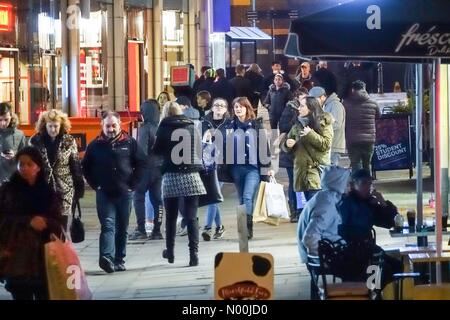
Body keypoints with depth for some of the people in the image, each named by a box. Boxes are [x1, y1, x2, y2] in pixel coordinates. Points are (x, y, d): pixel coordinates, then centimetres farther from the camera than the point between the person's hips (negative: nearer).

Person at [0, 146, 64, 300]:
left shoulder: (49, 193, 7)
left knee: (45, 295, -1)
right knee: (21, 296, 1)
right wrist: (28, 221, -16)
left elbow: (58, 224, 5)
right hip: (16, 258, -1)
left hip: (43, 258, 1)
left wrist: (45, 222, -16)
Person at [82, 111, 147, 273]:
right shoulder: (95, 145, 4)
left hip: (124, 193, 1)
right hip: (104, 193, -1)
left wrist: (132, 184, 1)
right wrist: (96, 185, 2)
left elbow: (142, 163, 6)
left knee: (122, 228, 8)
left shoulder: (129, 143, 3)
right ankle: (107, 258, -27)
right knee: (108, 225, -14)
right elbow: (86, 167, 11)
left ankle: (119, 260, 17)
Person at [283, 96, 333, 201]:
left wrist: (310, 134, -17)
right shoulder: (298, 124, 15)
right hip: (301, 169, 6)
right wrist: (287, 144, -3)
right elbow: (288, 148, 20)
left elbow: (326, 144, -12)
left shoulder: (324, 123, -1)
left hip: (316, 170, -6)